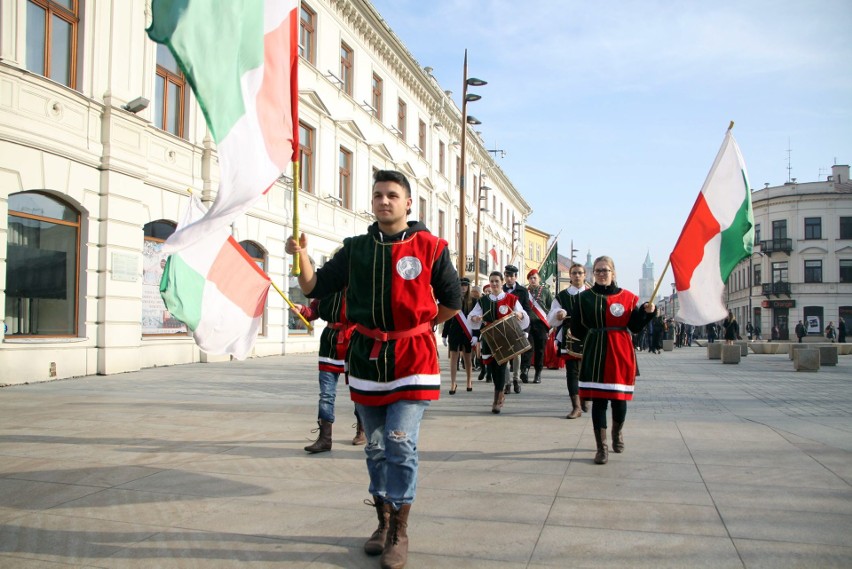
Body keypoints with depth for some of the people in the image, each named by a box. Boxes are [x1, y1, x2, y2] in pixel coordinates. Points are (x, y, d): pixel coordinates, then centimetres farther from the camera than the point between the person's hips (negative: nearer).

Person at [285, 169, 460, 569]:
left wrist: (417, 328, 8)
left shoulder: (430, 247, -3)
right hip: (366, 359, 4)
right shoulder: (355, 248, 5)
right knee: (376, 448, 13)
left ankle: (400, 533, 6)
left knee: (400, 446, -8)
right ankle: (383, 522, 30)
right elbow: (314, 287, 3)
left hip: (412, 359, -3)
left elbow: (452, 301, 6)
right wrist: (301, 256, -14)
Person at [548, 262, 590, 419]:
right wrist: (558, 314, -16)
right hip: (569, 340, 0)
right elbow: (551, 320, 5)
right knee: (572, 372, -3)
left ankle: (584, 398, 35)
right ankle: (576, 407, 0)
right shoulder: (561, 296, 8)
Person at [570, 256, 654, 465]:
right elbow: (576, 328, 7)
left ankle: (617, 432, 36)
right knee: (598, 400, -1)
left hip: (621, 354, 1)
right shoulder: (584, 297, 5)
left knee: (620, 398, 5)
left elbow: (635, 326, 1)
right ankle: (601, 448, 6)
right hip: (595, 355, 0)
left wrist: (646, 312, -13)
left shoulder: (627, 297, 5)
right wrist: (594, 339, 1)